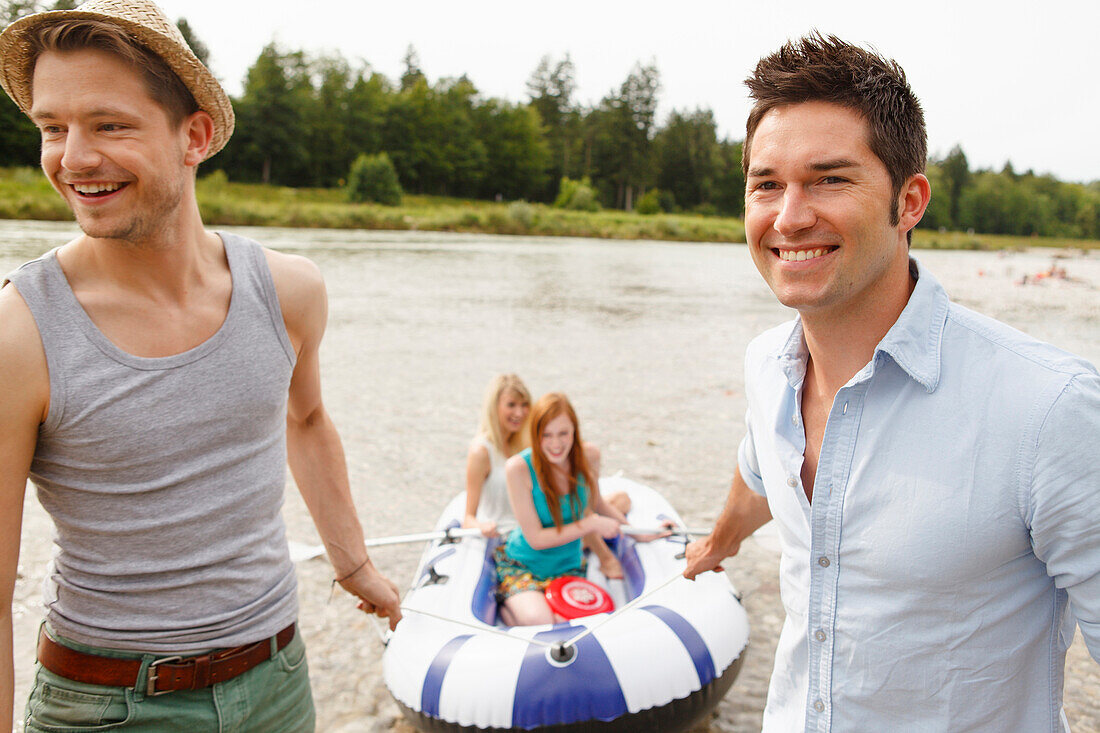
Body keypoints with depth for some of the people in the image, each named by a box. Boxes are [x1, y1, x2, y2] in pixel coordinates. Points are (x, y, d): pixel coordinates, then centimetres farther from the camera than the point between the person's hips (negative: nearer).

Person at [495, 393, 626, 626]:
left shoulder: (588, 456, -8)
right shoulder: (518, 468, -21)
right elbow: (536, 539, -20)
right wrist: (591, 524, -19)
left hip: (569, 566, 4)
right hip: (522, 564, -4)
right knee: (538, 621, -30)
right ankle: (506, 608, 5)